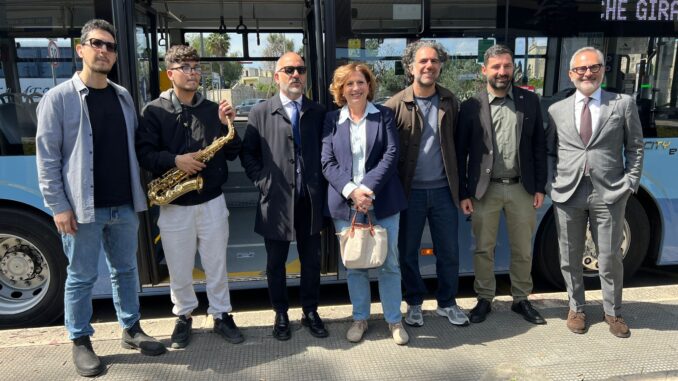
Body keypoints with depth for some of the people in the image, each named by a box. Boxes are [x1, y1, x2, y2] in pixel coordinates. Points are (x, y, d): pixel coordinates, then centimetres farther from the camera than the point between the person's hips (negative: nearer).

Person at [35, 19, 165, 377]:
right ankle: (80, 342, 24)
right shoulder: (58, 98, -6)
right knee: (81, 277, 8)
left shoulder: (123, 96, 9)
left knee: (126, 271, 15)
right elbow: (47, 157, -7)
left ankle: (131, 329, 31)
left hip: (124, 206, 5)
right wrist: (59, 206, -12)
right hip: (83, 208, -4)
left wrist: (139, 193, 9)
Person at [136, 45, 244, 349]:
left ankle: (221, 315, 28)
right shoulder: (154, 111, -3)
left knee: (216, 265, 11)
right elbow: (144, 154, -7)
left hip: (212, 201, 2)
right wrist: (175, 160, -22)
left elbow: (232, 154, 4)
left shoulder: (213, 109, 4)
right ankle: (183, 317, 32)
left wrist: (227, 125, -12)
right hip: (174, 205, -1)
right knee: (179, 269, 11)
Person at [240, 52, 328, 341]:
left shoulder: (318, 112, 6)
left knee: (311, 260, 11)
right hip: (276, 201, -1)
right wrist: (262, 182, -6)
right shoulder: (260, 112, 2)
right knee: (275, 263, 11)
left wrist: (322, 189, 0)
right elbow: (248, 153, 5)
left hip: (310, 201, 2)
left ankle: (310, 312, 30)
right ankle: (281, 314, 29)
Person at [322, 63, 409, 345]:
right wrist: (351, 191, -15)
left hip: (382, 201, -1)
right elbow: (328, 163, -1)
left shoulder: (384, 115, 4)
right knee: (353, 265, 10)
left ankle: (394, 319, 21)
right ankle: (360, 318, 27)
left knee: (388, 263, 6)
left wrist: (367, 189, -15)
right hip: (345, 203, 1)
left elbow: (391, 156, -5)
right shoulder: (331, 120, 5)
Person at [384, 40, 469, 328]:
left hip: (444, 190, 3)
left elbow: (457, 144, 8)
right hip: (410, 192, -2)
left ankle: (447, 303, 30)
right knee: (408, 252, 10)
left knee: (449, 251, 11)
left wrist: (459, 184, 4)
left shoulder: (450, 102, 4)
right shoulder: (395, 105, -6)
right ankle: (414, 303, 30)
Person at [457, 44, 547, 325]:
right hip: (485, 189, -2)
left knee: (523, 250, 12)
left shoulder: (530, 101, 4)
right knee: (483, 249, 8)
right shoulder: (471, 106, -2)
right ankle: (484, 299, 25)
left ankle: (521, 299, 30)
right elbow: (461, 152, 0)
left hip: (521, 188, 2)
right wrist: (463, 193, -4)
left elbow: (539, 146, 6)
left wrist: (540, 187, 2)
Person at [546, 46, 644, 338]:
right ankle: (576, 308, 30)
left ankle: (613, 312, 28)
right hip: (568, 194, 1)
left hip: (609, 194, -1)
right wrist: (551, 184, -2)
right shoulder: (557, 110, 8)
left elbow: (635, 148, 6)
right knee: (570, 258, 11)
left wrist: (630, 184, -3)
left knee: (610, 258, 8)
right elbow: (548, 152, 10)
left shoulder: (623, 104, 5)